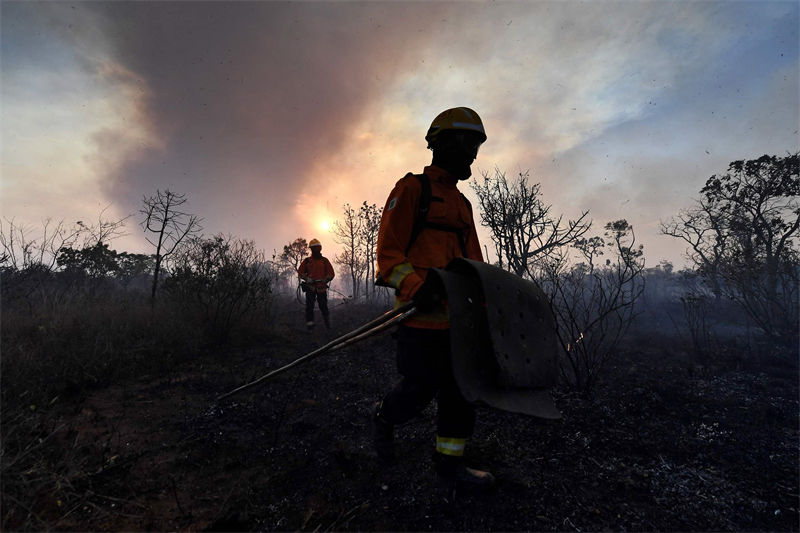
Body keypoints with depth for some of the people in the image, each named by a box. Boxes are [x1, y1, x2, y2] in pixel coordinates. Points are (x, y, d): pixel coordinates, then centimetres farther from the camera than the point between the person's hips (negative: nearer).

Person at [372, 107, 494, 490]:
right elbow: (388, 250, -11)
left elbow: (473, 260, 23)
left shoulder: (462, 203, 21)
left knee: (461, 386, 10)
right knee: (421, 387, -1)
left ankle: (449, 461, 27)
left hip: (456, 312, 8)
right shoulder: (412, 188, -3)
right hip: (420, 310, -8)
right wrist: (415, 287, -24)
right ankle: (384, 416, 31)